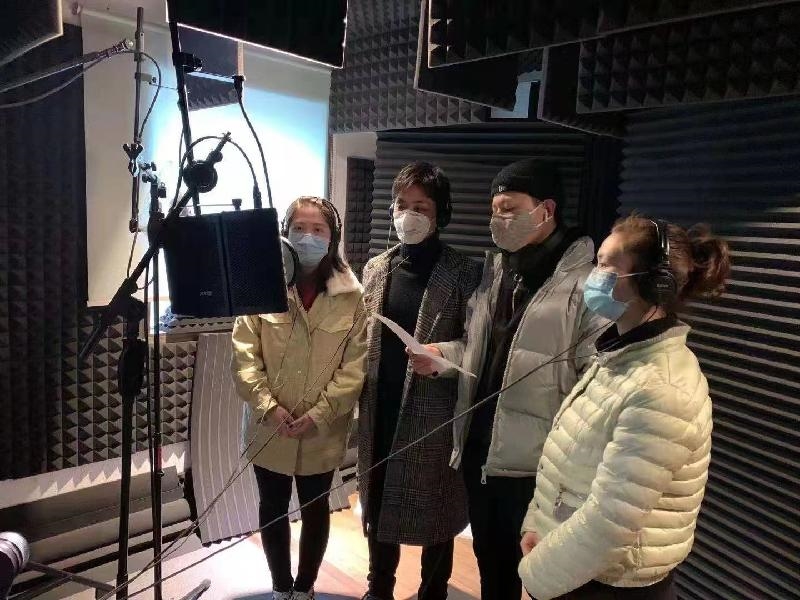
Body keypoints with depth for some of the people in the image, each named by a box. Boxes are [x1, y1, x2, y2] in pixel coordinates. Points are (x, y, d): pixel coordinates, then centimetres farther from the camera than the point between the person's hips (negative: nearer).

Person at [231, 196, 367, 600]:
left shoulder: (351, 295, -7)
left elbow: (355, 365, -9)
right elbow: (244, 354, -7)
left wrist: (319, 414, -16)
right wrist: (267, 406, -17)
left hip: (323, 431, 0)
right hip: (270, 428, 1)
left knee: (315, 508, 17)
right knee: (272, 508, 17)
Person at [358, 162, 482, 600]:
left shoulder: (463, 273, -8)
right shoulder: (376, 268, 6)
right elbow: (363, 339, 10)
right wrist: (359, 397, 7)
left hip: (433, 412, -4)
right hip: (380, 410, 4)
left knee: (434, 510, 11)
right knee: (378, 503, 18)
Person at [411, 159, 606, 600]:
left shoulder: (585, 282, -15)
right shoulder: (496, 269, 10)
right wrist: (442, 354, -2)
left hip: (535, 458, -7)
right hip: (479, 445, 7)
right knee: (489, 559, 25)